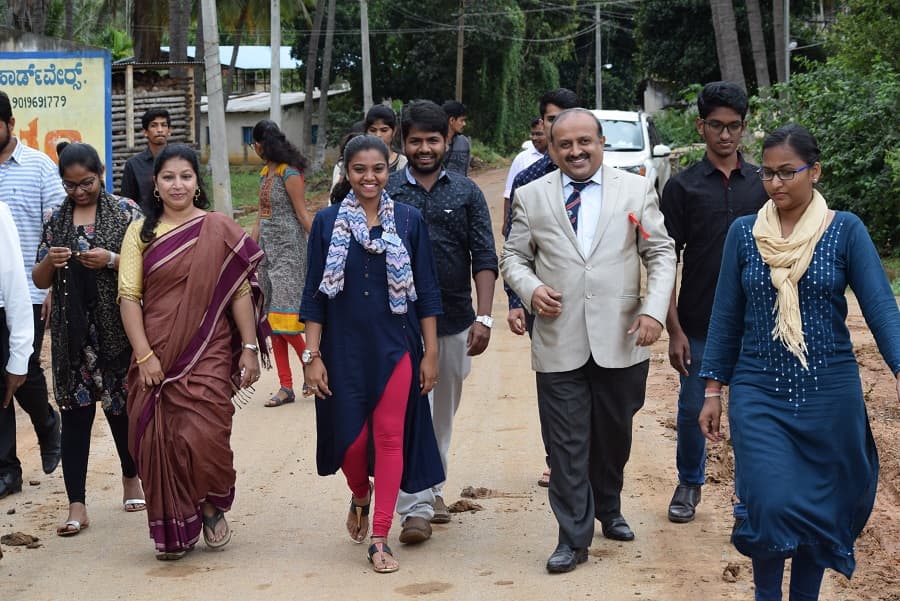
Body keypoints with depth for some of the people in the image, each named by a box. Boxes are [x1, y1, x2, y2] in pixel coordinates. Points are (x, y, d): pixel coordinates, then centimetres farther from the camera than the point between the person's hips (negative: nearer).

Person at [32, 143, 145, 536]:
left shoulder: (126, 212, 0)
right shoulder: (57, 220, 9)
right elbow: (39, 281, 12)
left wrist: (112, 260, -19)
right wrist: (49, 262, -10)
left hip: (117, 329, -2)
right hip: (72, 332, 2)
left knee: (121, 407, 10)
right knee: (75, 413, 0)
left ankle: (131, 478, 34)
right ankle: (76, 506, 1)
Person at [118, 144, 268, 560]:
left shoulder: (219, 230, 1)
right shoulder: (141, 232, 5)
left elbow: (240, 292, 1)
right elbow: (129, 296, -1)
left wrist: (249, 347, -3)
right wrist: (144, 355, -9)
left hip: (208, 354, -2)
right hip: (157, 357, 2)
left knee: (203, 439, -10)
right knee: (159, 444, 2)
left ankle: (214, 508, 20)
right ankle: (172, 531, 18)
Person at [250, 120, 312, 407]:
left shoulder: (289, 173, -12)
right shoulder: (266, 172, 14)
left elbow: (303, 215, -14)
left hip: (288, 250, -9)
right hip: (268, 250, 9)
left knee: (284, 317, -14)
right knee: (272, 320, 5)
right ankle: (285, 386, 7)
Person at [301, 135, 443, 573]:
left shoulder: (409, 221, 1)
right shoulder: (327, 222, 1)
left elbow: (427, 291, 3)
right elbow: (314, 294, 1)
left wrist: (431, 353, -1)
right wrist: (312, 356, -4)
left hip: (395, 346, 0)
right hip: (345, 348, 0)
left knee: (390, 438, 0)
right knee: (350, 437, 3)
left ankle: (380, 539, 8)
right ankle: (360, 496, 37)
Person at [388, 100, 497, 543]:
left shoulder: (466, 193, 6)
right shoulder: (386, 192, 2)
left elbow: (484, 258, 2)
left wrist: (483, 316, -7)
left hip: (454, 322, 3)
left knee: (443, 414, 14)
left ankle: (432, 489, 29)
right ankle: (415, 508, -9)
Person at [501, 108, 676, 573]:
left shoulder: (636, 190, 3)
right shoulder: (531, 197, 5)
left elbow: (661, 254, 3)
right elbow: (513, 257, 10)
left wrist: (654, 309, -10)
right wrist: (530, 288, -11)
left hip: (621, 342, 1)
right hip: (559, 342, 0)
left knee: (614, 437, 15)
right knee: (566, 443, 0)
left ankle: (609, 511, 37)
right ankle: (573, 537, 9)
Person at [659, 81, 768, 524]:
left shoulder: (762, 185, 4)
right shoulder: (682, 187, -1)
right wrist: (673, 328, -8)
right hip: (698, 325, -1)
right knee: (693, 409, 11)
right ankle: (690, 483, 32)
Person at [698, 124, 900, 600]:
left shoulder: (846, 231, -4)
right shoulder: (743, 233, 1)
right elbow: (726, 316, 6)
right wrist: (712, 390, 5)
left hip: (829, 395, 0)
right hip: (758, 394, 0)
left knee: (822, 506, 9)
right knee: (770, 503, -10)